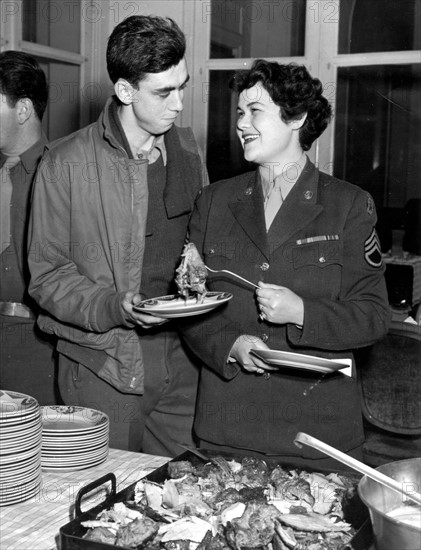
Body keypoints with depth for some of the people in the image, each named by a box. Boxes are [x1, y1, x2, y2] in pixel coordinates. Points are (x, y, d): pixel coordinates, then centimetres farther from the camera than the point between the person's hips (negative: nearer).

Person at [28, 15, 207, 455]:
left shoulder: (186, 149, 7)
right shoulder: (65, 163, -8)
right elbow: (47, 275, -6)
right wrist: (114, 308, -20)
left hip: (180, 366, 4)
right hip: (102, 369, -4)